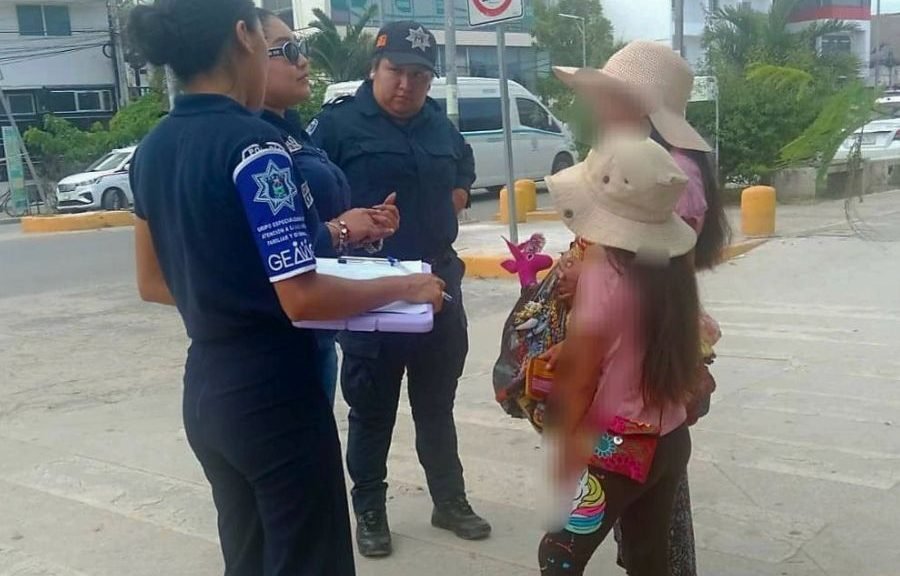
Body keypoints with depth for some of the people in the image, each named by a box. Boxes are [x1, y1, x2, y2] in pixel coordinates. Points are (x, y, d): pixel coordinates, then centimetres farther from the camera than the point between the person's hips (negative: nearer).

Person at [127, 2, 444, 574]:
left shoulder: (153, 150, 5)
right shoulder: (251, 142, -19)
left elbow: (153, 283, 12)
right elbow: (302, 298, -22)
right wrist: (405, 287, -10)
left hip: (207, 393, 8)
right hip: (274, 396, -8)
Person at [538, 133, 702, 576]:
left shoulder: (602, 273, -21)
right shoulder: (669, 264, -1)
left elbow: (577, 379, -15)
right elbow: (666, 352, 7)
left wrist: (565, 451, -5)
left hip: (618, 447, -7)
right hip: (670, 440, 7)